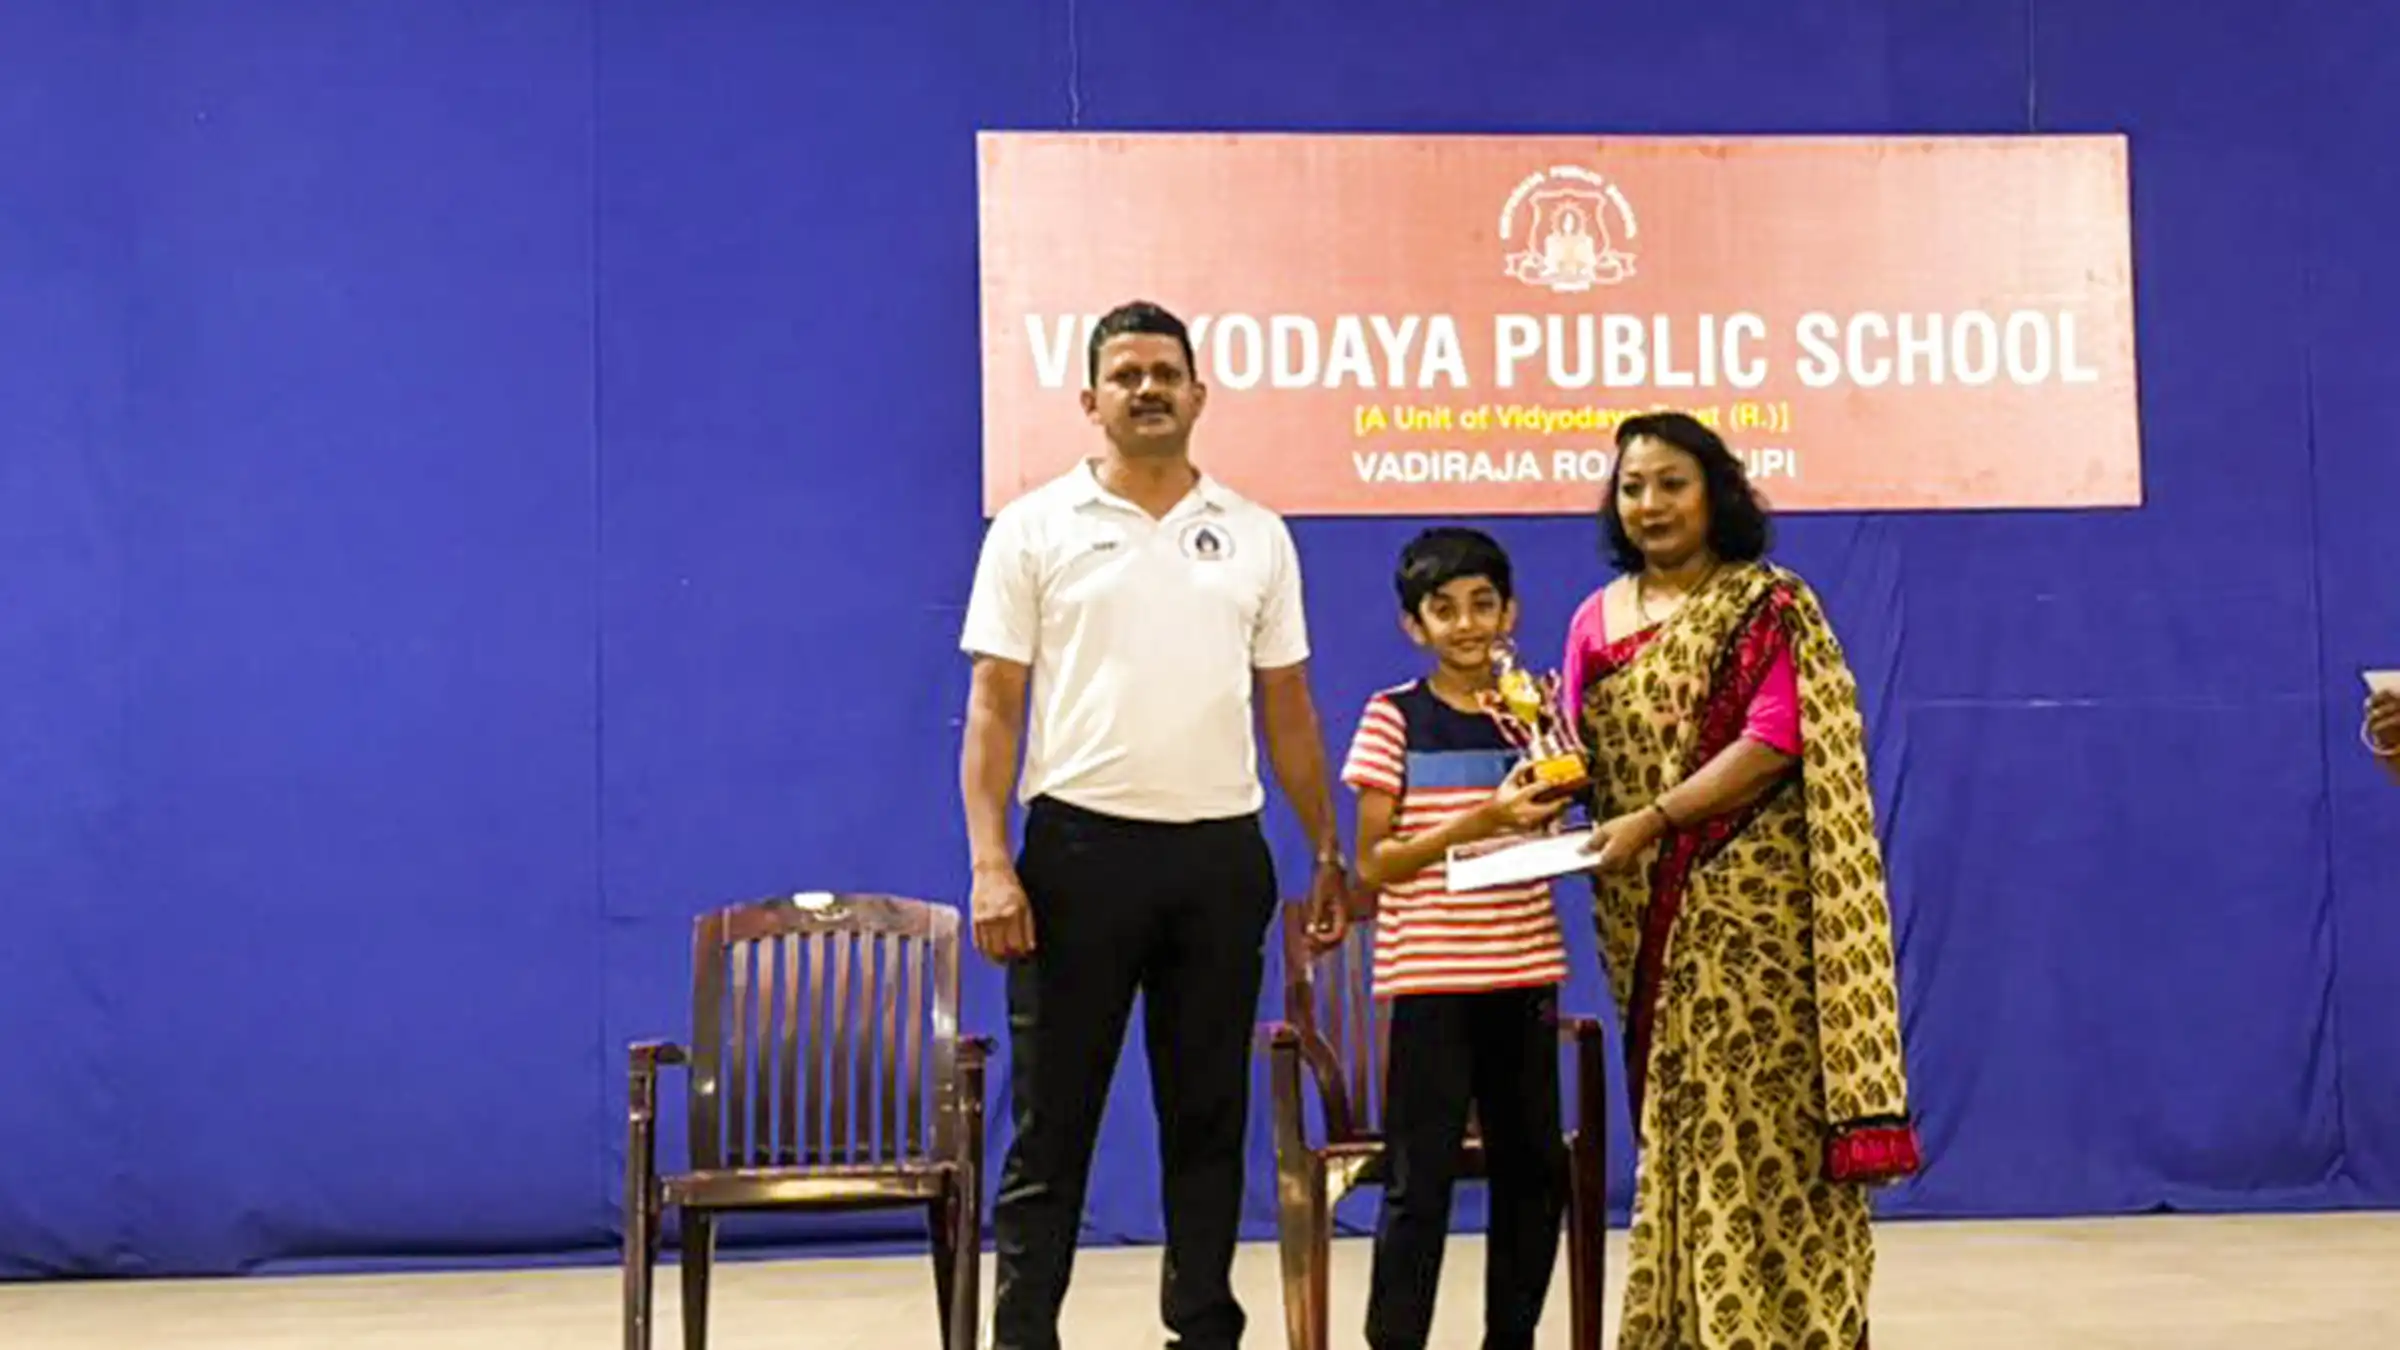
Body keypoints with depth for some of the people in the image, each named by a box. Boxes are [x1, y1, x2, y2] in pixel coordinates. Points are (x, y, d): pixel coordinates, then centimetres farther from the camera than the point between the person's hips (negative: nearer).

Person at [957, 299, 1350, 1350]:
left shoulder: (1256, 536, 10)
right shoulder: (1036, 528, 2)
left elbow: (1288, 710, 13)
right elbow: (993, 707, -1)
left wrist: (1328, 851, 8)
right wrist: (990, 863, -11)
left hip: (1221, 855, 3)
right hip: (1080, 848, -3)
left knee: (1209, 1116, 10)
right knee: (1051, 1122, 2)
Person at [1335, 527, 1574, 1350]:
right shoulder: (1393, 719, -3)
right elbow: (1372, 864, -8)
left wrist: (1544, 816, -8)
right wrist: (1478, 823, -20)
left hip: (1525, 971, 5)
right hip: (1429, 977, -4)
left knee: (1534, 1170, 10)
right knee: (1421, 1180, -3)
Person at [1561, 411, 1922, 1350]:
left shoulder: (1769, 606, -3)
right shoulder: (1596, 620, 12)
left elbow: (1774, 742, -14)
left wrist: (1654, 820, -21)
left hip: (1751, 907, -5)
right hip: (1648, 918, 5)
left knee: (1763, 1120, -5)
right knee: (1675, 1121, 8)